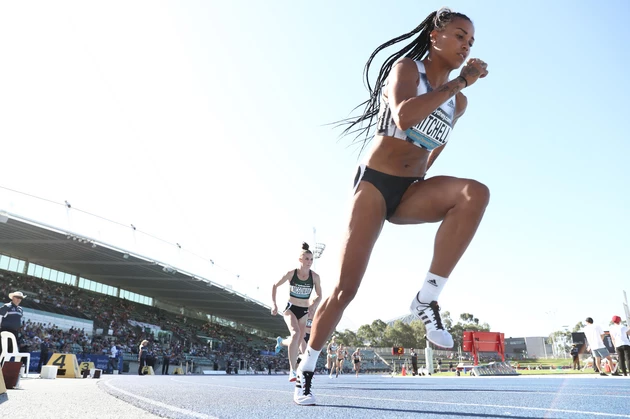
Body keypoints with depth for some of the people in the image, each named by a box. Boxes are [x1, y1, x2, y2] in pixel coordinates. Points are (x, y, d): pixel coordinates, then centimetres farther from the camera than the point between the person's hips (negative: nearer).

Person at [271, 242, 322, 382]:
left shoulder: (315, 276, -10)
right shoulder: (291, 273, -14)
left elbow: (319, 296, 3)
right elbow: (275, 286, 0)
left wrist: (313, 304, -17)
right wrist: (274, 304, -6)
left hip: (304, 311, 3)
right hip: (290, 308, -3)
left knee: (298, 342, 9)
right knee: (296, 333, -30)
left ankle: (281, 342, 47)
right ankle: (293, 370, -28)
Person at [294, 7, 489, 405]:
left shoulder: (458, 102, 11)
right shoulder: (406, 67, -5)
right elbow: (404, 117, -27)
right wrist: (459, 82, -21)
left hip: (411, 192, 5)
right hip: (375, 184, -4)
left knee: (475, 192, -29)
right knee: (346, 287, -7)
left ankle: (428, 299, -23)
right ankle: (306, 371, 13)